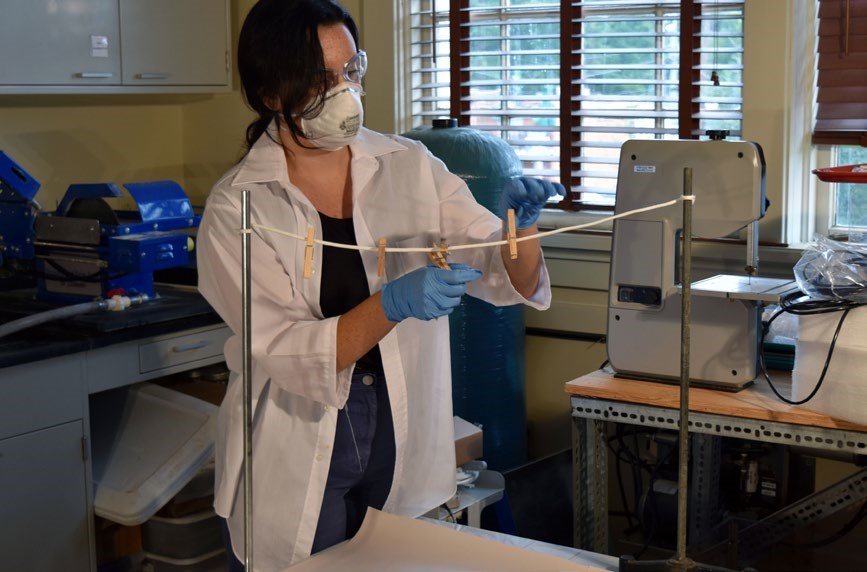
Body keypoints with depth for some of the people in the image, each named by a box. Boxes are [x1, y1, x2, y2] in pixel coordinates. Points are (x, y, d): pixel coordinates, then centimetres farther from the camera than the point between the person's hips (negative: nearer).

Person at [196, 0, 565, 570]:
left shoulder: (411, 167, -2)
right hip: (297, 471, -2)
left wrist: (520, 223, -23)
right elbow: (286, 354, -17)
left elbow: (506, 280, -1)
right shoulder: (237, 207, -10)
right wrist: (393, 303, -31)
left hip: (405, 456, 3)